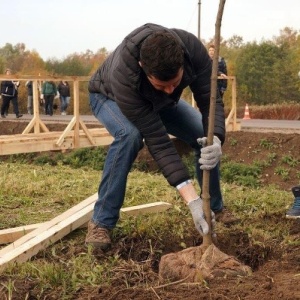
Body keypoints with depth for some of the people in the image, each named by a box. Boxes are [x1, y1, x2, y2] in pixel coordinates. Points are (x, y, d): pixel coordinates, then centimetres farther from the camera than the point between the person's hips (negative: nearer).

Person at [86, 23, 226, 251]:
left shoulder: (193, 49, -38)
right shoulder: (123, 77, -47)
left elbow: (210, 99, -29)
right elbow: (157, 139, -44)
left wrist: (215, 139, -51)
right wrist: (192, 199, -47)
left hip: (158, 99, 5)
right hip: (109, 96, -4)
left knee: (205, 136, -11)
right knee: (129, 135, -37)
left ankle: (216, 210, 13)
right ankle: (101, 222, -23)